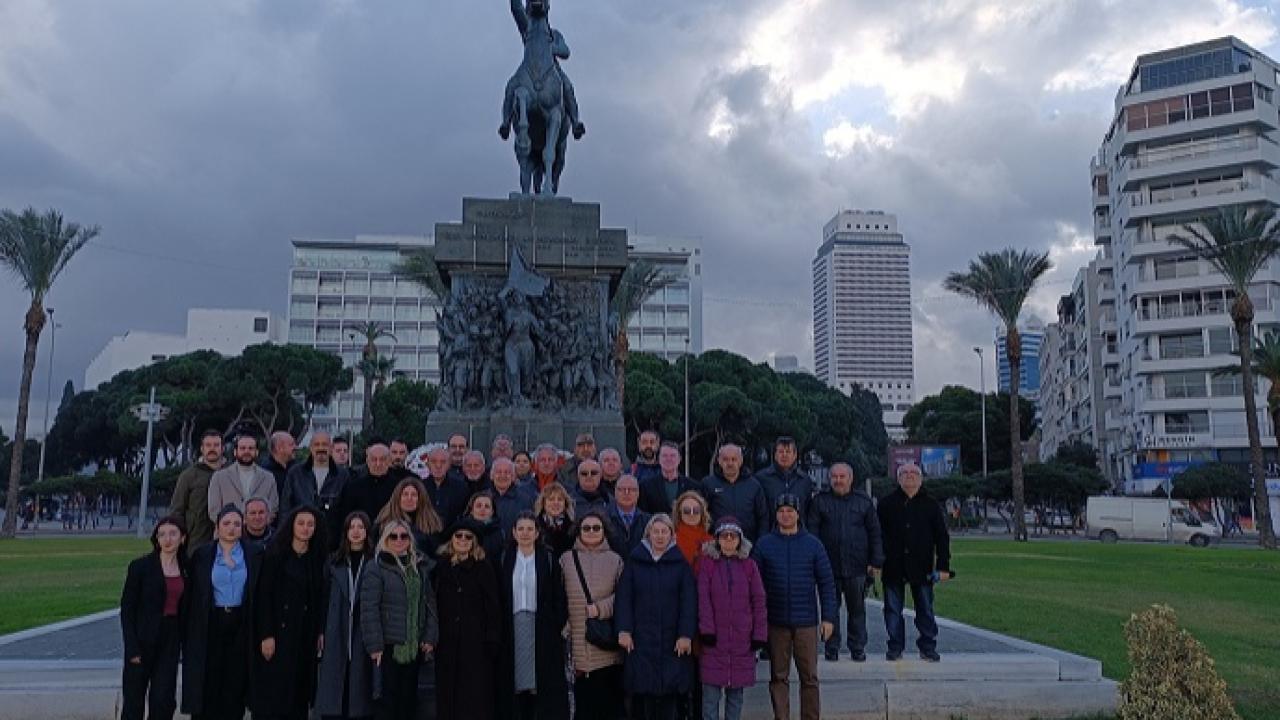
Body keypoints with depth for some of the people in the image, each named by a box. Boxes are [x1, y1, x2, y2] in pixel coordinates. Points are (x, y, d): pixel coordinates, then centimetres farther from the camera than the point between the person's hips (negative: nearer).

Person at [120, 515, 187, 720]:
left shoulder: (185, 569, 5)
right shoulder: (141, 566, -8)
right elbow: (127, 609, -7)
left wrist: (183, 642, 5)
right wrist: (132, 647, -12)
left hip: (170, 642, 3)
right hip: (143, 641, -3)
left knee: (164, 700, 1)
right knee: (134, 698, 6)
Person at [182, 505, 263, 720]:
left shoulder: (254, 556, 2)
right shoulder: (201, 555, 1)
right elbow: (192, 596, 1)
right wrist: (191, 633, -3)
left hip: (240, 626, 1)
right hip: (210, 625, -1)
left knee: (235, 682, 4)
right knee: (207, 684, 2)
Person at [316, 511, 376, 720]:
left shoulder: (375, 562, -1)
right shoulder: (335, 562, 8)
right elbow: (326, 598, 8)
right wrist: (322, 631, 3)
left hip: (364, 632, -2)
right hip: (337, 633, 2)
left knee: (360, 684, 1)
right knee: (334, 683, 2)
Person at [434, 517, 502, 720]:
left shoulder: (484, 568, 1)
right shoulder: (441, 568, 7)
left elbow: (492, 607, -2)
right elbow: (434, 604, 7)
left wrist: (492, 641, -9)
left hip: (476, 642, -2)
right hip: (447, 641, 3)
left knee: (476, 696, -2)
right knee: (448, 696, 6)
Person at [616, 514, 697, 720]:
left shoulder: (681, 563, 4)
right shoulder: (635, 561, 6)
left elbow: (689, 601, -1)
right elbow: (623, 598, 2)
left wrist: (686, 635, -9)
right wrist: (624, 630, -7)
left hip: (672, 641, 0)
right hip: (641, 639, 0)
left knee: (668, 692, -1)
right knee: (645, 691, -3)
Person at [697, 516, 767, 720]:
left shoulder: (749, 565, 7)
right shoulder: (707, 563, 2)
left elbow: (758, 601, 5)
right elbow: (703, 598, -3)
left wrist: (759, 634, -1)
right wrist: (706, 629, -12)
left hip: (742, 639, 2)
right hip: (714, 638, -2)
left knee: (736, 692, 9)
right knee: (711, 692, -1)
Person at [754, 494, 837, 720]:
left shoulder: (812, 544, 2)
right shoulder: (764, 544, 1)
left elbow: (826, 583, 4)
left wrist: (828, 618, -1)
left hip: (807, 622, 0)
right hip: (776, 623, 0)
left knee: (809, 677, 5)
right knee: (778, 678, 7)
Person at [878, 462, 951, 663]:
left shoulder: (931, 505, 7)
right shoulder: (886, 503, 5)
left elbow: (942, 538, 6)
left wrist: (943, 566, 0)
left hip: (922, 568, 0)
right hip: (893, 567, 0)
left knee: (925, 610, 7)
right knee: (893, 610, 5)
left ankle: (928, 647, 18)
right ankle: (895, 648, 15)